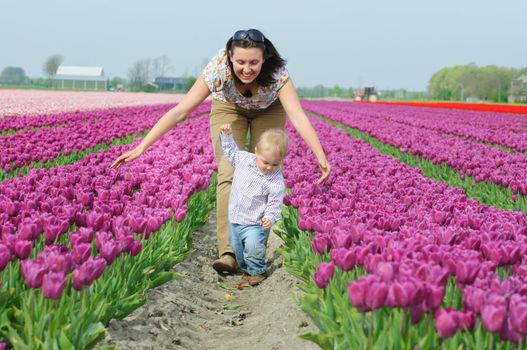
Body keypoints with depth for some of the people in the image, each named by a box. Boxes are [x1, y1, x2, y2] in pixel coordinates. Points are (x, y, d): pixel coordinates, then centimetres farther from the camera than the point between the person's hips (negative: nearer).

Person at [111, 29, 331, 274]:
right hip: (229, 108, 0)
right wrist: (142, 147, -42)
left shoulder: (277, 72, -38)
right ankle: (228, 252, -22)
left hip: (269, 109, 1)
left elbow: (298, 115, -46)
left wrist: (321, 157, -58)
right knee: (230, 174, -16)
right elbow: (180, 111, -37)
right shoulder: (218, 69, -38)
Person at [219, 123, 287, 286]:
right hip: (235, 218, 5)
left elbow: (274, 204, -13)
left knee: (253, 247, -24)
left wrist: (270, 217, -31)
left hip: (255, 223, -5)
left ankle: (258, 271, 0)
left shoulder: (276, 182, -18)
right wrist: (226, 135, 4)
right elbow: (231, 152, 14)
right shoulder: (244, 159, -6)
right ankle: (247, 271, 35)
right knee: (237, 248, 15)